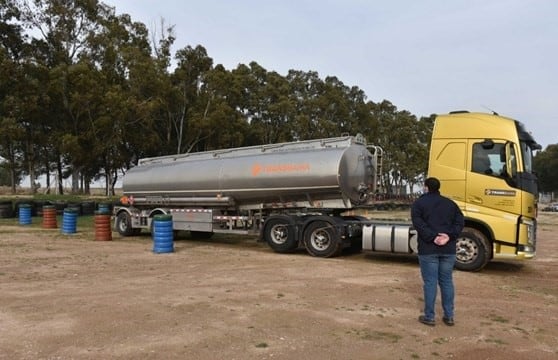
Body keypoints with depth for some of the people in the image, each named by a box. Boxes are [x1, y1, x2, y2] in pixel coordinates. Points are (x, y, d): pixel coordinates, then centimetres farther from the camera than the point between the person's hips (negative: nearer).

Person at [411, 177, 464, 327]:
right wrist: (449, 236, -9)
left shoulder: (419, 203, 2)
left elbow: (418, 223, -12)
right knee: (447, 281, 12)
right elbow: (460, 221, 2)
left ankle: (429, 317, 6)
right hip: (448, 249, 4)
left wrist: (432, 237, -17)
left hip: (428, 249, -4)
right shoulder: (450, 203, 14)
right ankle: (449, 316, 17)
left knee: (430, 282, 0)